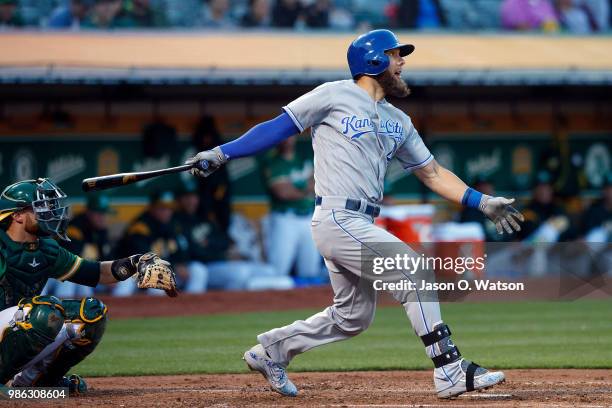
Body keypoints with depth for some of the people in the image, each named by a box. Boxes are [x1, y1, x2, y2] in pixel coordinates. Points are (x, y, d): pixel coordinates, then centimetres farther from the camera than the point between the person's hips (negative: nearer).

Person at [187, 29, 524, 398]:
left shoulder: (398, 122, 18)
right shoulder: (336, 96, -2)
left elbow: (433, 173, 19)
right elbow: (277, 128, 0)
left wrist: (482, 202, 9)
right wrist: (222, 153, -6)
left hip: (361, 226, 9)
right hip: (338, 219, -9)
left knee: (353, 316, 15)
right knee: (415, 274, -15)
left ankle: (273, 348, 28)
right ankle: (450, 371, -14)